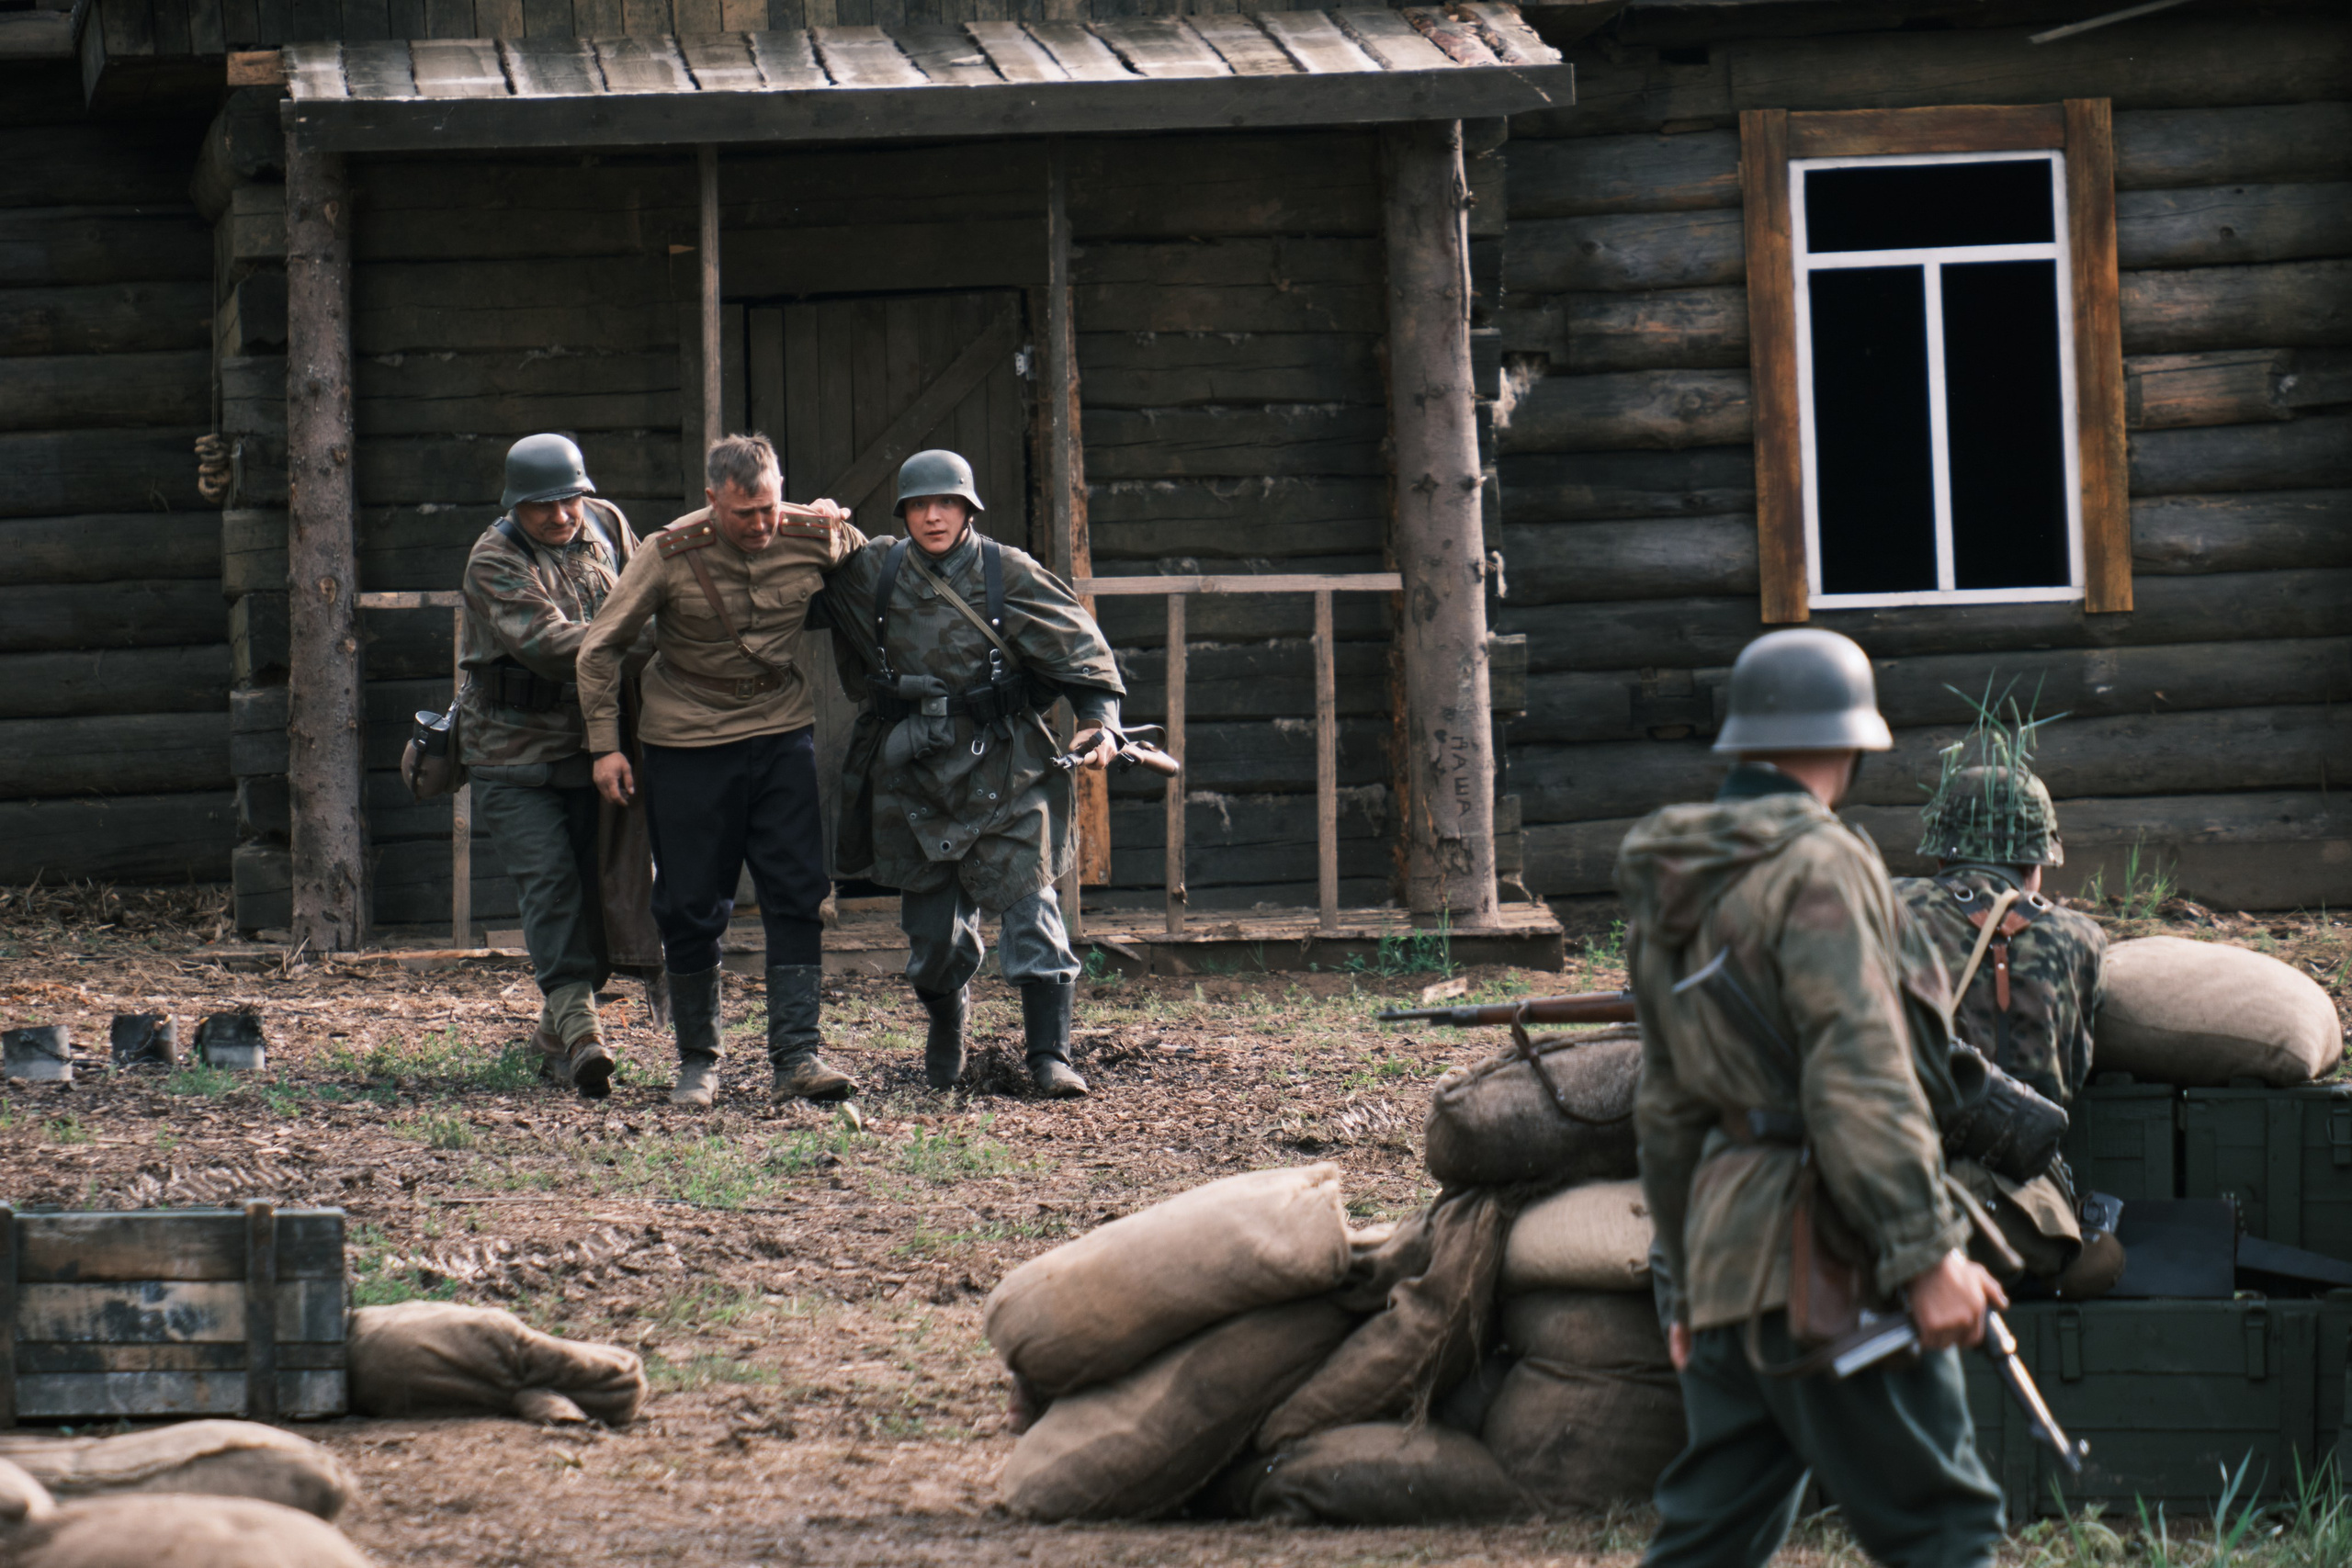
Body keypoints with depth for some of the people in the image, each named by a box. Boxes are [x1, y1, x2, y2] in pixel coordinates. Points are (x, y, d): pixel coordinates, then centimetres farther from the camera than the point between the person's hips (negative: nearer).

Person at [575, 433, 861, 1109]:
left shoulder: (819, 539, -9)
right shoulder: (671, 555, -14)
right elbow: (600, 649, -5)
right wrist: (606, 744, -6)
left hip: (783, 734, 2)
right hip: (688, 743, -2)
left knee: (798, 899, -7)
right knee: (691, 909, 2)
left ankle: (796, 1059, -7)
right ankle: (697, 1062, 17)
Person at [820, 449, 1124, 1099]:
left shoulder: (1009, 574, -4)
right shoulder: (873, 572, 3)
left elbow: (1076, 645, -2)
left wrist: (1099, 718, -15)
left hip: (1002, 769, -3)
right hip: (916, 771, 3)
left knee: (1028, 901, -10)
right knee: (931, 919, 8)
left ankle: (1050, 1056, -8)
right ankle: (946, 1023, 36)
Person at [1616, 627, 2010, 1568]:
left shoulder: (1673, 887, 16)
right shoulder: (1817, 866, -11)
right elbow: (1859, 1077, -20)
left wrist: (1684, 1286, 27)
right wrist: (1926, 1253, -21)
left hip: (1726, 1257, 8)